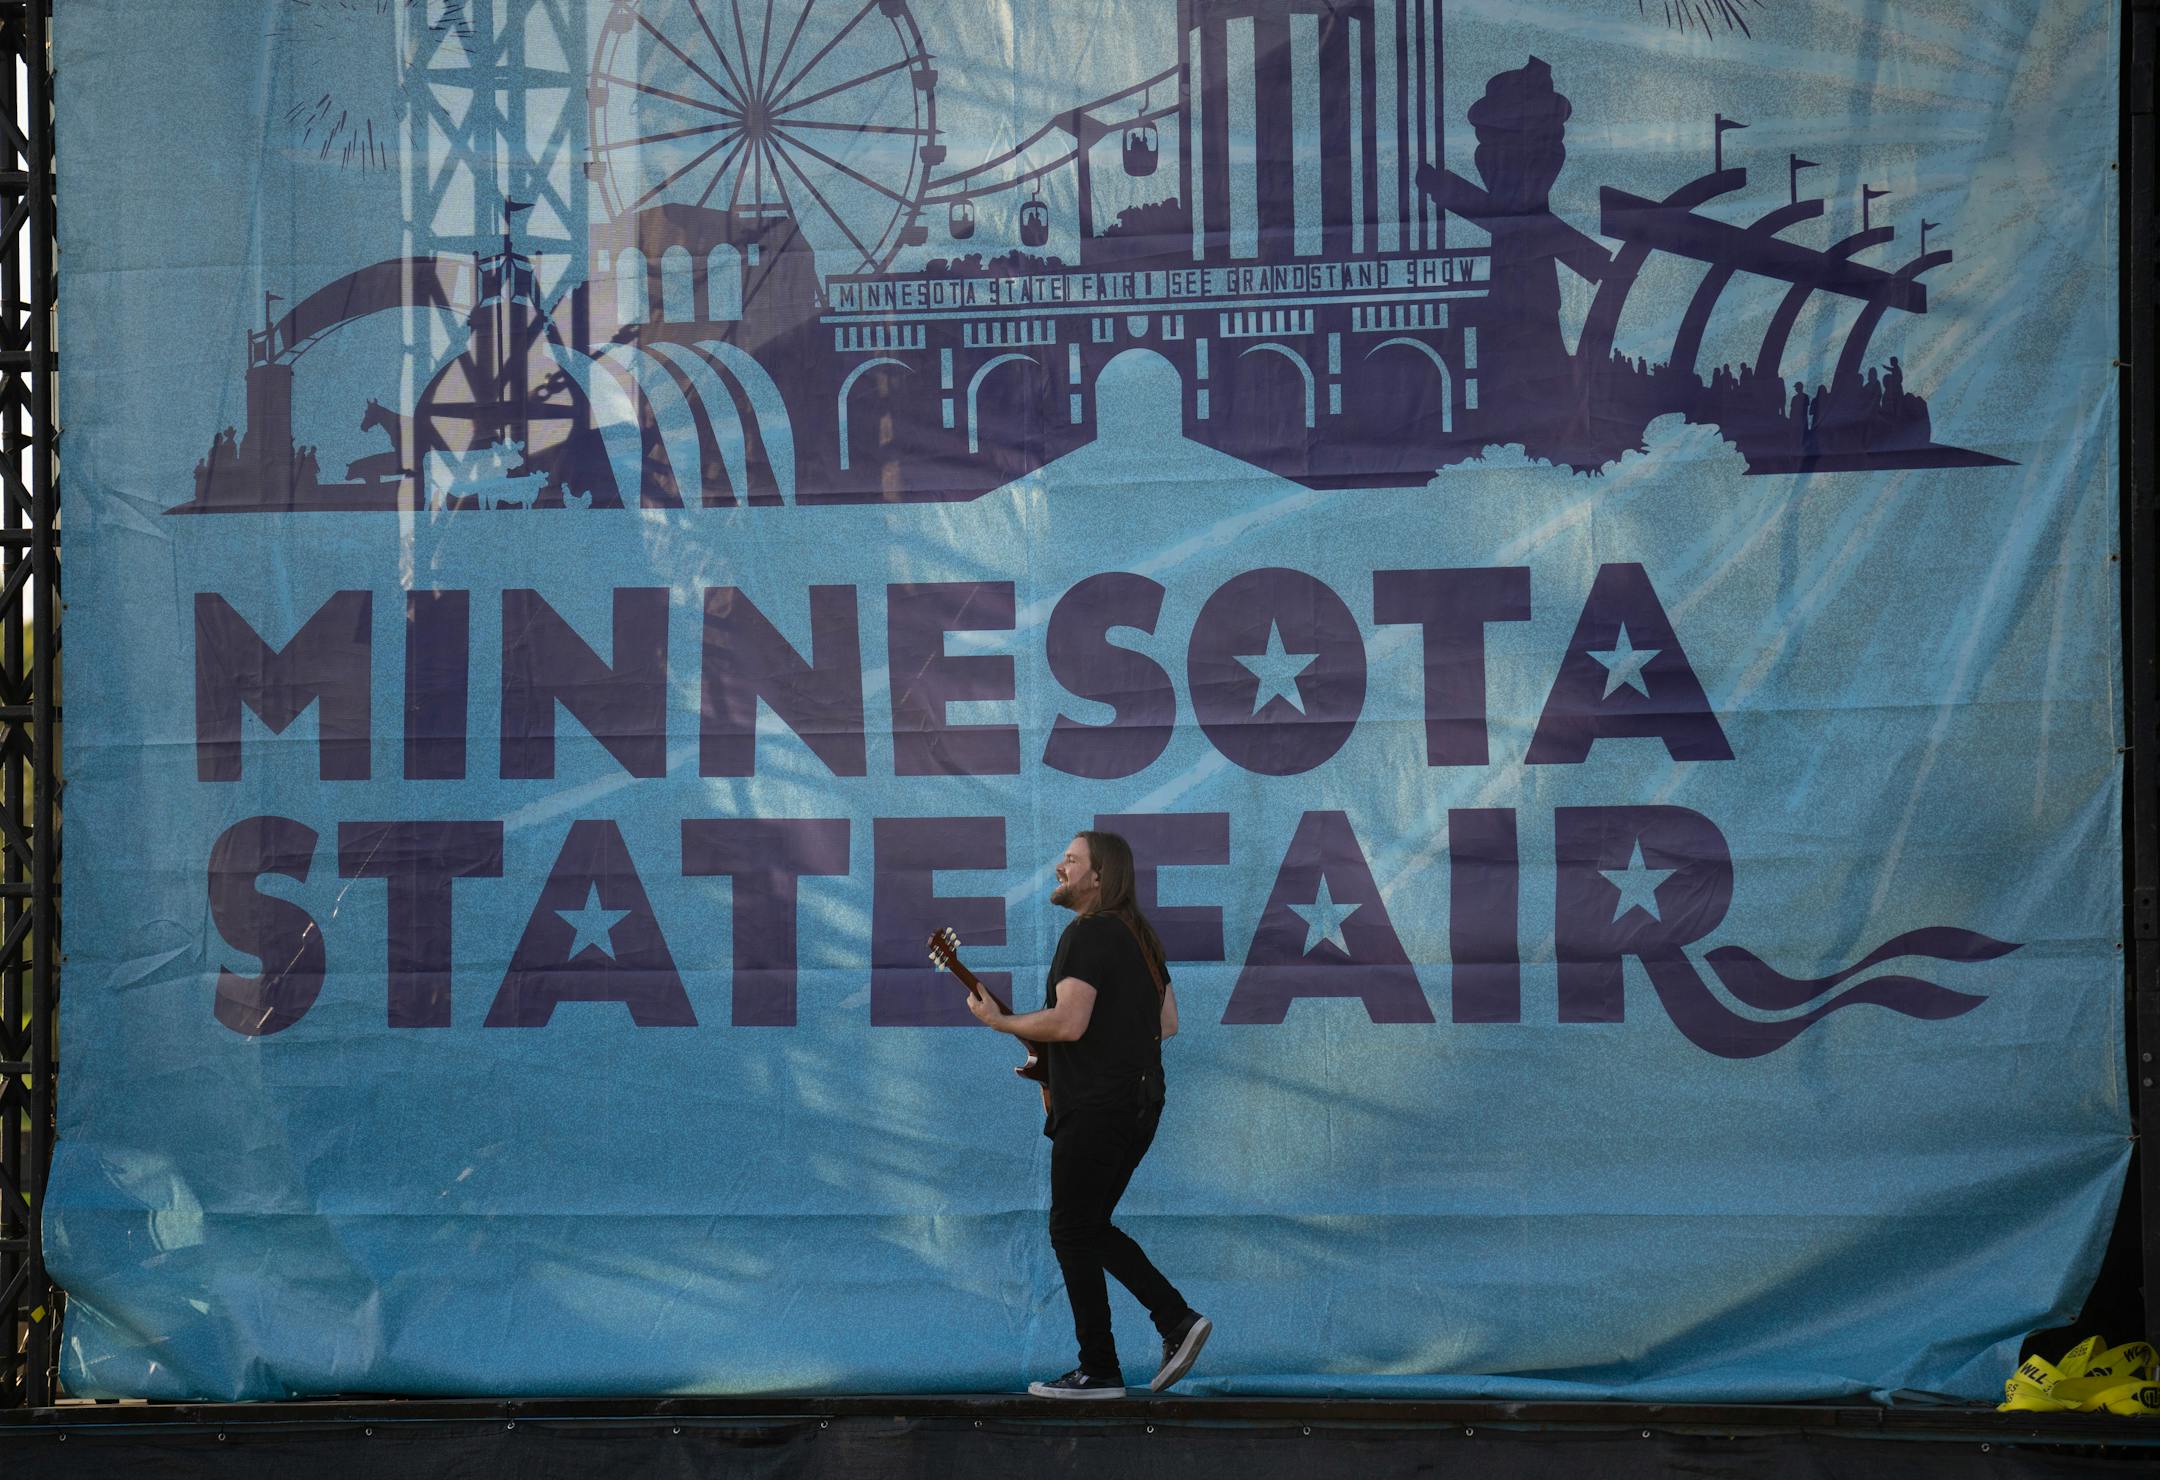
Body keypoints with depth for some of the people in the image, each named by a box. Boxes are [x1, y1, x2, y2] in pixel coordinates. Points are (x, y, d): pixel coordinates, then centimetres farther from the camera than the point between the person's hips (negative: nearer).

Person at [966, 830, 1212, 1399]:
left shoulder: (1087, 934, -15)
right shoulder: (1139, 936, 16)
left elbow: (1068, 1024, -24)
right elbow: (1167, 1023, 19)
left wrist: (998, 1021, -11)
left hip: (1094, 1108, -9)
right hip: (1140, 1101, 10)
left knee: (1073, 1234, -2)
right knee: (1091, 1227, 17)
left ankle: (1099, 1371, 0)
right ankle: (1176, 1320, 7)